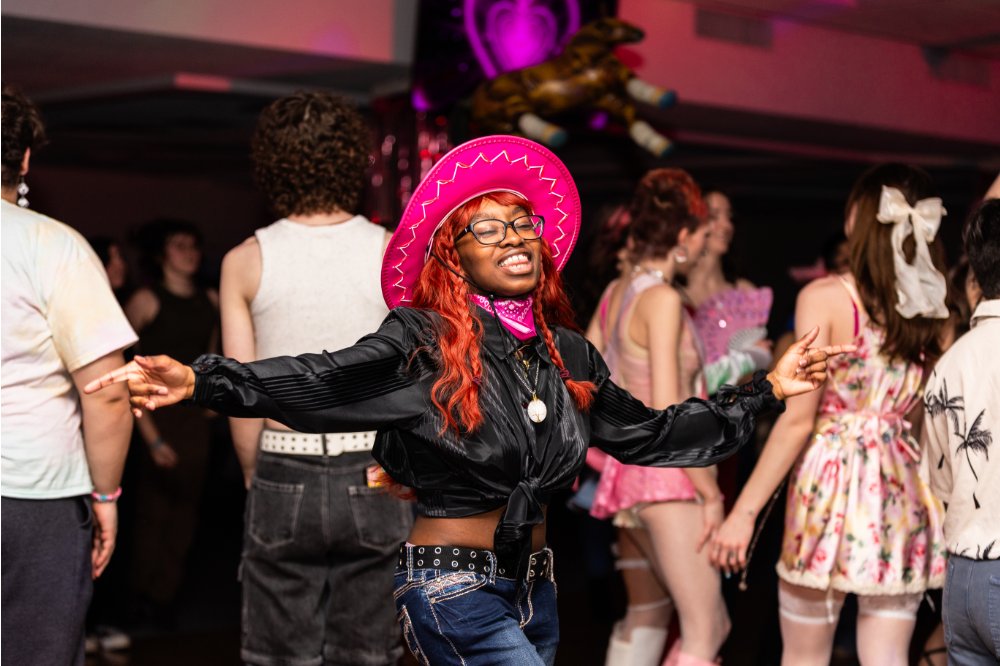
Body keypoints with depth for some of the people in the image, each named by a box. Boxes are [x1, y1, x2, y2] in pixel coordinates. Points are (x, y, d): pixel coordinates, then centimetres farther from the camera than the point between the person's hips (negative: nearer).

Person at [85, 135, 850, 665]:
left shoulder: (567, 353, 6)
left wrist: (766, 391, 16)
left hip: (531, 586, 7)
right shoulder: (424, 344, -12)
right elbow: (318, 383, -23)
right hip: (452, 589, -6)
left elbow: (649, 433, 15)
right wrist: (200, 382, -37)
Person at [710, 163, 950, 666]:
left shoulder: (825, 297, -9)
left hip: (832, 481, -4)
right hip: (902, 493, 4)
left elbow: (798, 420, -11)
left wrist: (744, 511, -8)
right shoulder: (935, 311, 4)